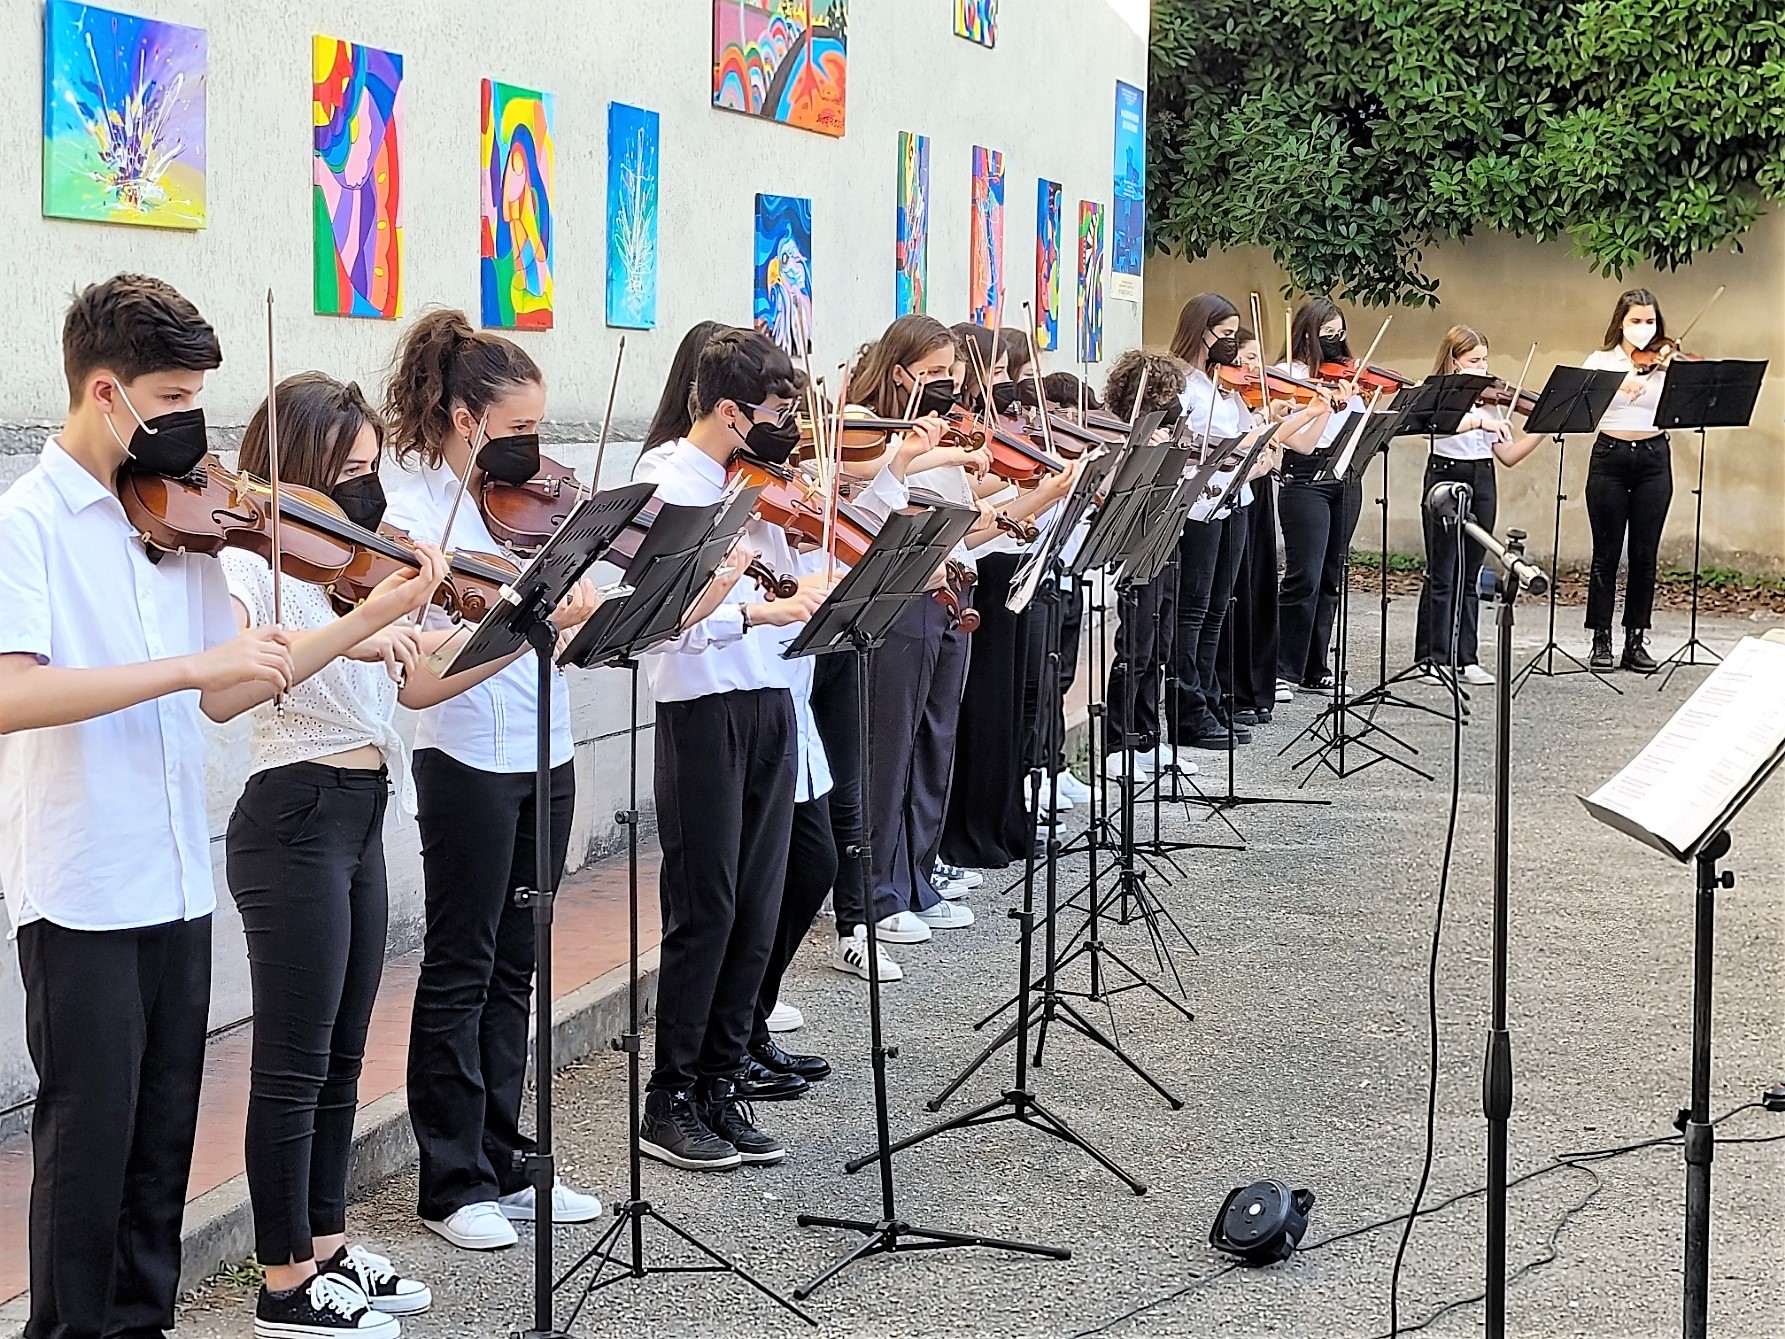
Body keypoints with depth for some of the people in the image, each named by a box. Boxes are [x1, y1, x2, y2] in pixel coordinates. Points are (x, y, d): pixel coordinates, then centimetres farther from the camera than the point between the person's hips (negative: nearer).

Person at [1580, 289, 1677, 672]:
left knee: (1645, 554, 3)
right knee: (1606, 553, 0)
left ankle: (1635, 640, 9)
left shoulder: (1666, 362, 6)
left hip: (1654, 458, 1)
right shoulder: (1601, 361, 4)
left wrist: (1670, 369, -23)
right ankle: (1601, 639, 6)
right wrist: (1618, 385, -31)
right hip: (1610, 457, -1)